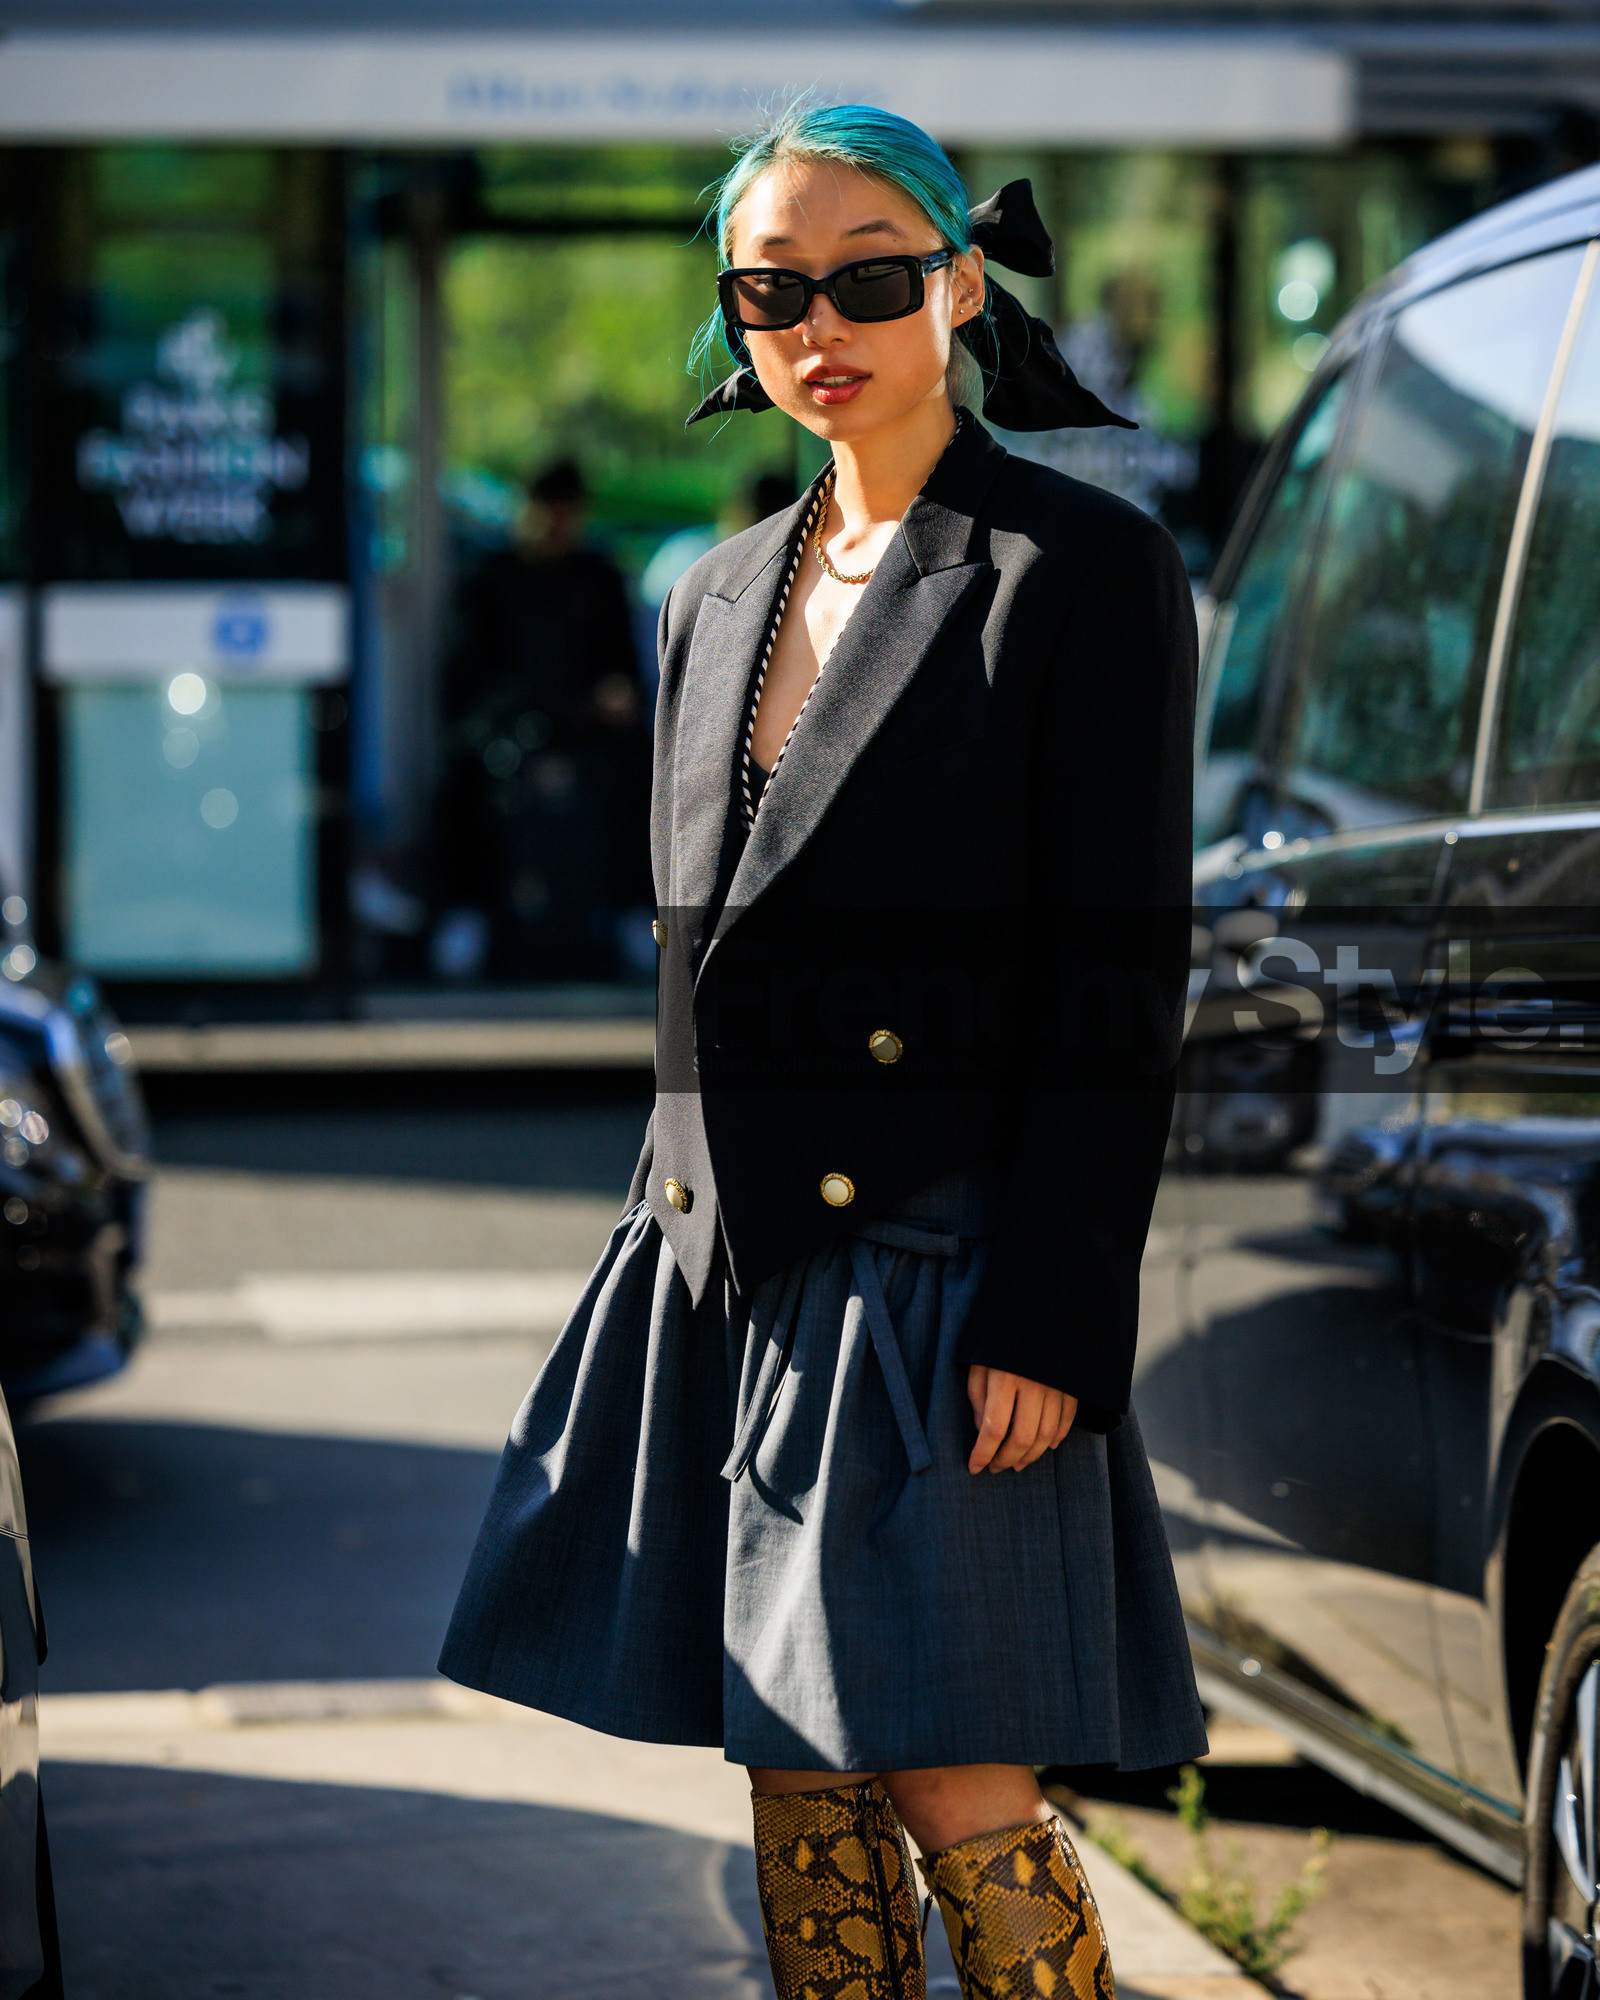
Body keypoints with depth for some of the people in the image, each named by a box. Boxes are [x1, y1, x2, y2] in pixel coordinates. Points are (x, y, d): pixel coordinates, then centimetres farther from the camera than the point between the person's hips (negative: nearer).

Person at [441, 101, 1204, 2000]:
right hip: (726, 1261, 7)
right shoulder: (723, 594, 15)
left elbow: (1120, 985, -11)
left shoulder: (1084, 566, -6)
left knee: (951, 1788, -8)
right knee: (794, 1786, 10)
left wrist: (1047, 1320, -16)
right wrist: (677, 1243, 17)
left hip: (935, 1275, -7)